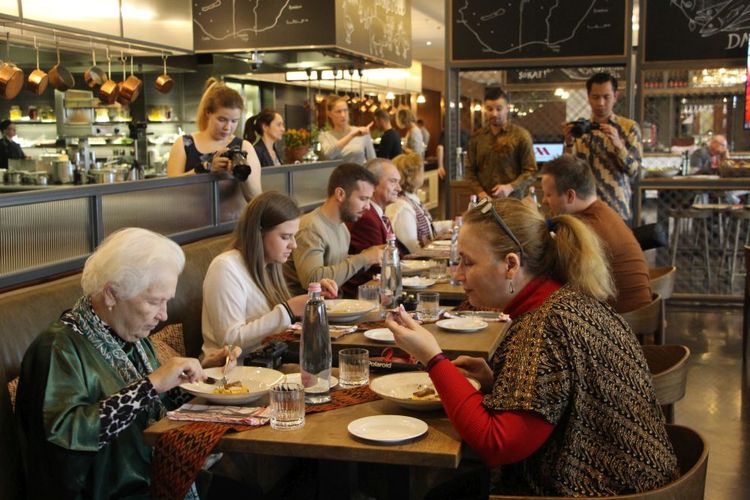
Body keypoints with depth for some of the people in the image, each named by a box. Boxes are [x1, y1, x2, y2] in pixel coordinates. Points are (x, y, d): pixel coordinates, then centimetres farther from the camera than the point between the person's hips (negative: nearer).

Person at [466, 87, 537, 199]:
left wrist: (510, 187, -18)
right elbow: (470, 170, 11)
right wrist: (480, 192, -6)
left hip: (512, 201, -2)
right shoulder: (477, 137, 11)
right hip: (484, 202, 2)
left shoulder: (521, 135, 1)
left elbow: (531, 172, -2)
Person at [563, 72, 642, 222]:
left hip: (618, 210, -1)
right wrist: (569, 143, -16)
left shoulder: (629, 127, 1)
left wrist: (618, 144, -22)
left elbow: (633, 171, -7)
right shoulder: (579, 127, 5)